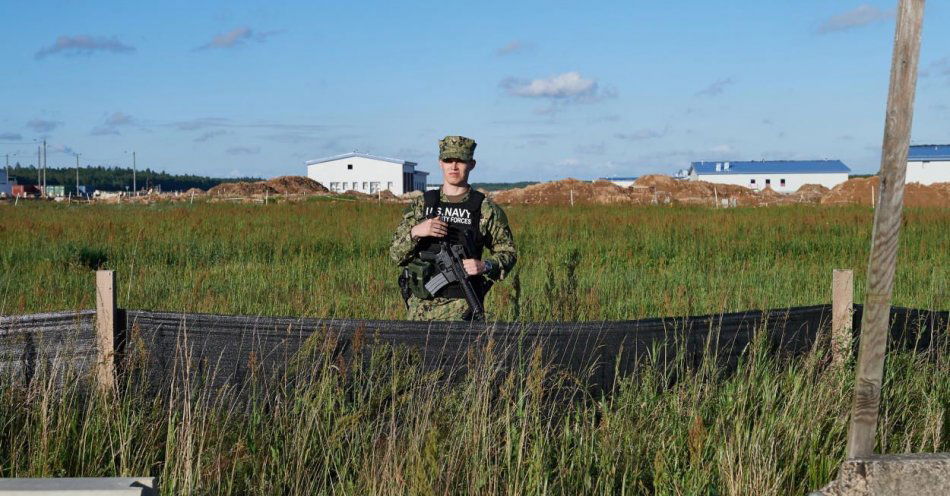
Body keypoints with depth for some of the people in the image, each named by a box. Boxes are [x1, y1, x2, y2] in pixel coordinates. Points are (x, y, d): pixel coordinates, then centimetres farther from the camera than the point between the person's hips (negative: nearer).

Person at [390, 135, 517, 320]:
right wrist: (415, 232, -13)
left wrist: (485, 266, -12)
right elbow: (396, 255, 6)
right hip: (419, 303, 3)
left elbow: (508, 253, 8)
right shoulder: (420, 205, 9)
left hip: (459, 305, -3)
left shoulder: (486, 210, 2)